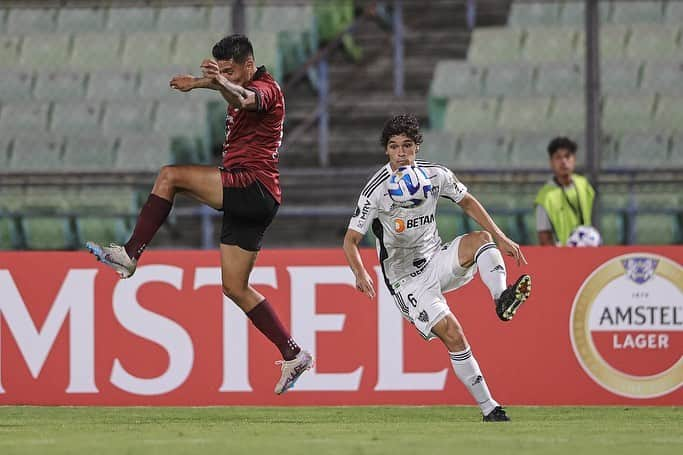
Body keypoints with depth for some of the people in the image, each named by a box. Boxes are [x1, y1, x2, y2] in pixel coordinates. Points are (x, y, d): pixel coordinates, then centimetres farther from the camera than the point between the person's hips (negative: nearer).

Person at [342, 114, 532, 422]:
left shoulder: (435, 175, -3)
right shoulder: (376, 191, -16)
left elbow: (467, 202, 15)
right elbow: (351, 240, -13)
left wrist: (501, 238, 9)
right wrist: (360, 273, -32)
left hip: (437, 260, 5)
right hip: (406, 279, -5)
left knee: (481, 239, -23)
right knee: (452, 333, -19)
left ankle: (502, 300, -44)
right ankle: (489, 408, -15)